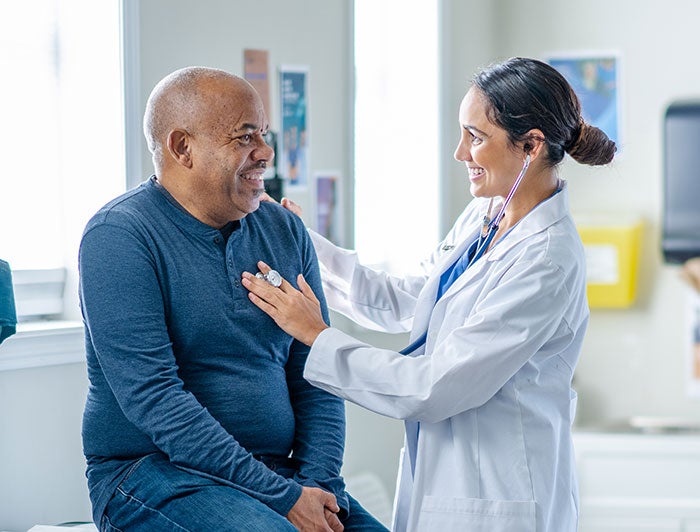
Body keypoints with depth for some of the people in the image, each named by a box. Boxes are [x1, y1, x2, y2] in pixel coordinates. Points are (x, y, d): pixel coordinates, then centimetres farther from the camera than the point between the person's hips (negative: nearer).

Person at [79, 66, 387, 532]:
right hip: (152, 472, -5)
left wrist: (319, 485, -8)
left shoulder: (285, 231, 10)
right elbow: (153, 398, -18)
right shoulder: (118, 236, -9)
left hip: (279, 470, 6)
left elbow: (315, 379, 10)